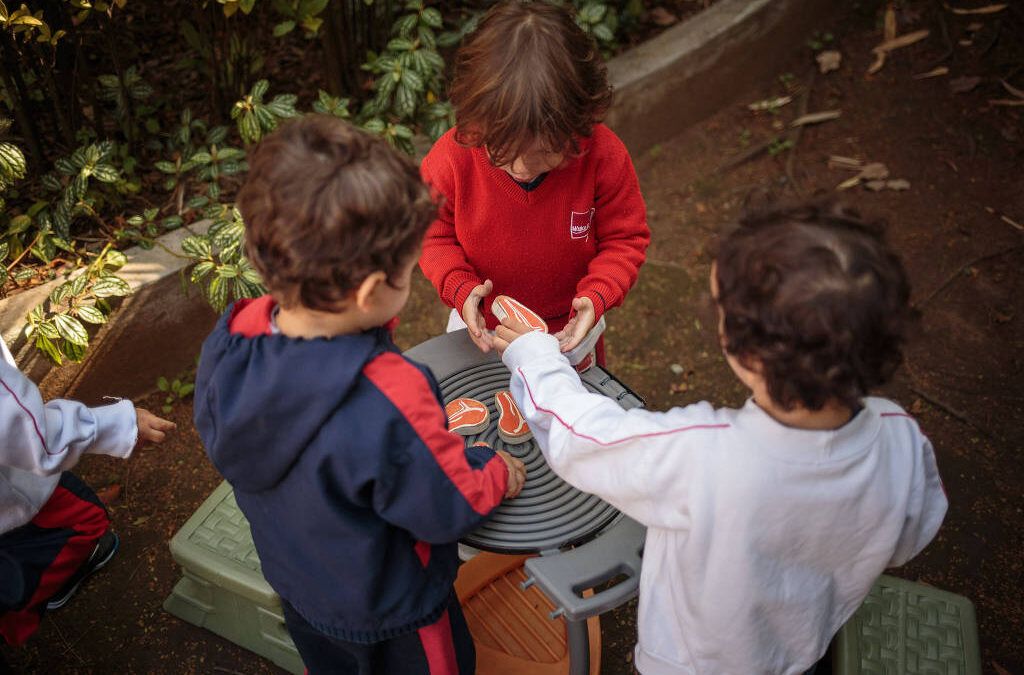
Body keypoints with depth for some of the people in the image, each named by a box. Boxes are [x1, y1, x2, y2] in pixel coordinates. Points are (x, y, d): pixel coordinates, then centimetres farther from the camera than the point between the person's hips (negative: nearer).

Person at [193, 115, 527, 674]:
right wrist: (499, 474, -6)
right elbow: (450, 510, -28)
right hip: (389, 615, -5)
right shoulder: (389, 400, -44)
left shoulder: (228, 342, -22)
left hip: (293, 582, 6)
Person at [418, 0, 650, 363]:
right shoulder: (452, 157, -27)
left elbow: (625, 238, -13)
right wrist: (460, 288, -29)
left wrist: (596, 296, -31)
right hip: (479, 326, 1)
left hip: (567, 331, 0)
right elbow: (433, 233, -11)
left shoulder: (603, 155, -27)